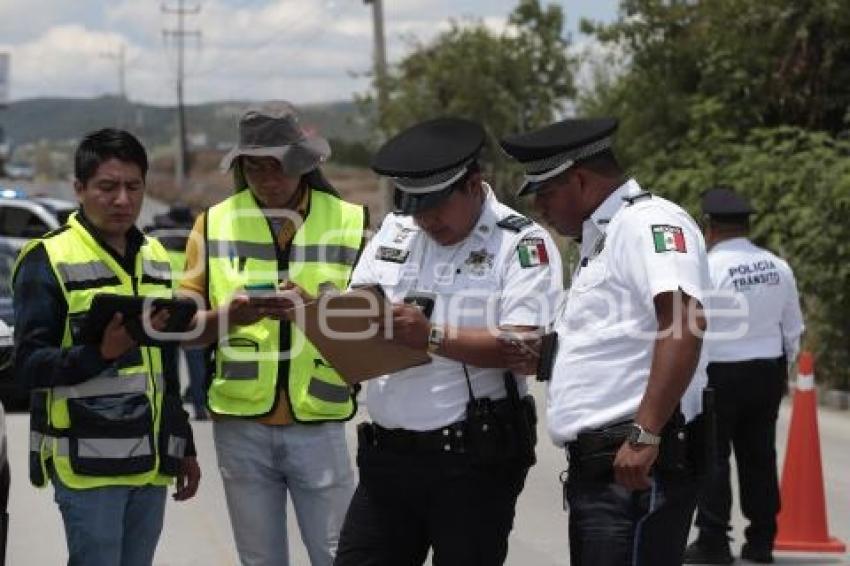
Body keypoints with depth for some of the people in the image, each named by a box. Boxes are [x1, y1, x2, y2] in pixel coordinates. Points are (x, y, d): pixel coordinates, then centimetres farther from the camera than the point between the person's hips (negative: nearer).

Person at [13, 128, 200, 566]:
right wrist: (101, 352, -27)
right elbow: (29, 365, -11)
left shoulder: (155, 257, 15)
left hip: (151, 462, 6)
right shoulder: (48, 260, -6)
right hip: (88, 463, -6)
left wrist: (184, 447, 21)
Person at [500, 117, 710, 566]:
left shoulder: (648, 221, -8)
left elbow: (685, 323, -23)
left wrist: (645, 434, -27)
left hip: (636, 466, -10)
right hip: (599, 463, 10)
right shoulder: (600, 240, 24)